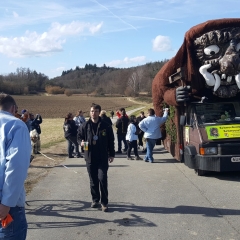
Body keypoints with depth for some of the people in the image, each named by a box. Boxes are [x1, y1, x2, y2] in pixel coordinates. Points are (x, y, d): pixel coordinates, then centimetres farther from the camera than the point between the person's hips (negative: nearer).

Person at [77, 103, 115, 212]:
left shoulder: (106, 126, 0)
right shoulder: (85, 126, 2)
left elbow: (111, 141, 5)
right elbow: (79, 137, 11)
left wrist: (111, 154, 3)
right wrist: (81, 142, -12)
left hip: (103, 157, -2)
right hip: (90, 157, 2)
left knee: (102, 179, -8)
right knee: (93, 180, 11)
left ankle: (104, 202, 3)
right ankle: (95, 200, 26)